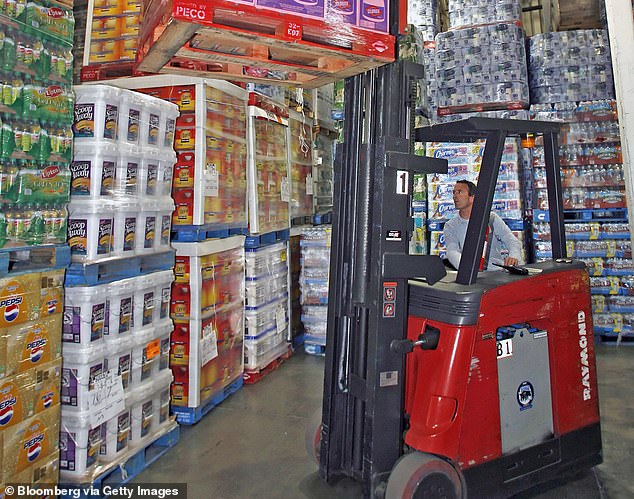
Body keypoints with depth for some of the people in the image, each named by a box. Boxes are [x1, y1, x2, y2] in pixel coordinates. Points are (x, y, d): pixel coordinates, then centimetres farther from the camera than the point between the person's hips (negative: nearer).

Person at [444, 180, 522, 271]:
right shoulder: (450, 226, 9)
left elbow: (512, 241, 5)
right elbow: (452, 251, -7)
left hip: (497, 272, 1)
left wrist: (514, 256, -20)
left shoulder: (491, 219, 11)